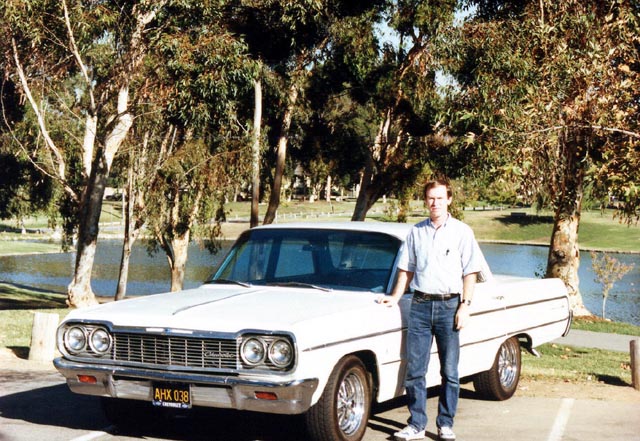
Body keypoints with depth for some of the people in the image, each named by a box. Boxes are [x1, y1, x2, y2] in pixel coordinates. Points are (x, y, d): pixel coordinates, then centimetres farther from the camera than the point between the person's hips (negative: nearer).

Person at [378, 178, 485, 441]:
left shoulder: (462, 232, 2)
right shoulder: (416, 232, 10)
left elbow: (470, 273, 1)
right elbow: (406, 271, 16)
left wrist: (465, 306, -7)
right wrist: (395, 298, 6)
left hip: (449, 305, -2)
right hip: (420, 304, 2)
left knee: (450, 372, 3)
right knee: (414, 370, 0)